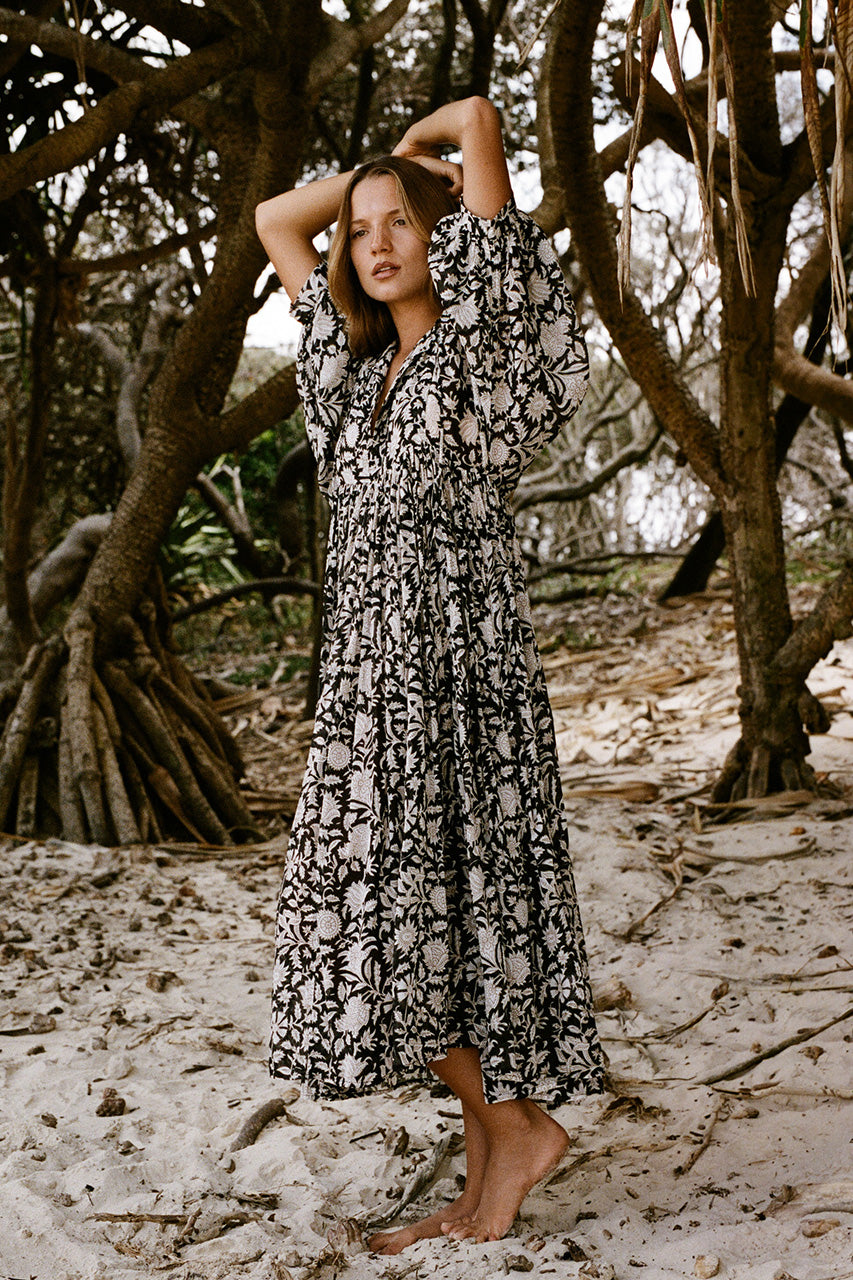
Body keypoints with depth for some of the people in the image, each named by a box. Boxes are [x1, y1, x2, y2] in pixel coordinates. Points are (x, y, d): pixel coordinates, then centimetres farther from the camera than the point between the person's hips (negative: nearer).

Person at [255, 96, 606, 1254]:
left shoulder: (482, 329, 1)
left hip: (458, 648, -7)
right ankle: (490, 1176, 15)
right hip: (372, 657, 8)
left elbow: (481, 118, -2)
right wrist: (375, 173, 26)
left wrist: (426, 146, 17)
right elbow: (274, 221, 29)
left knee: (424, 899, -9)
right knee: (415, 903, 5)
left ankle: (515, 1124, 10)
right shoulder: (358, 362, 20)